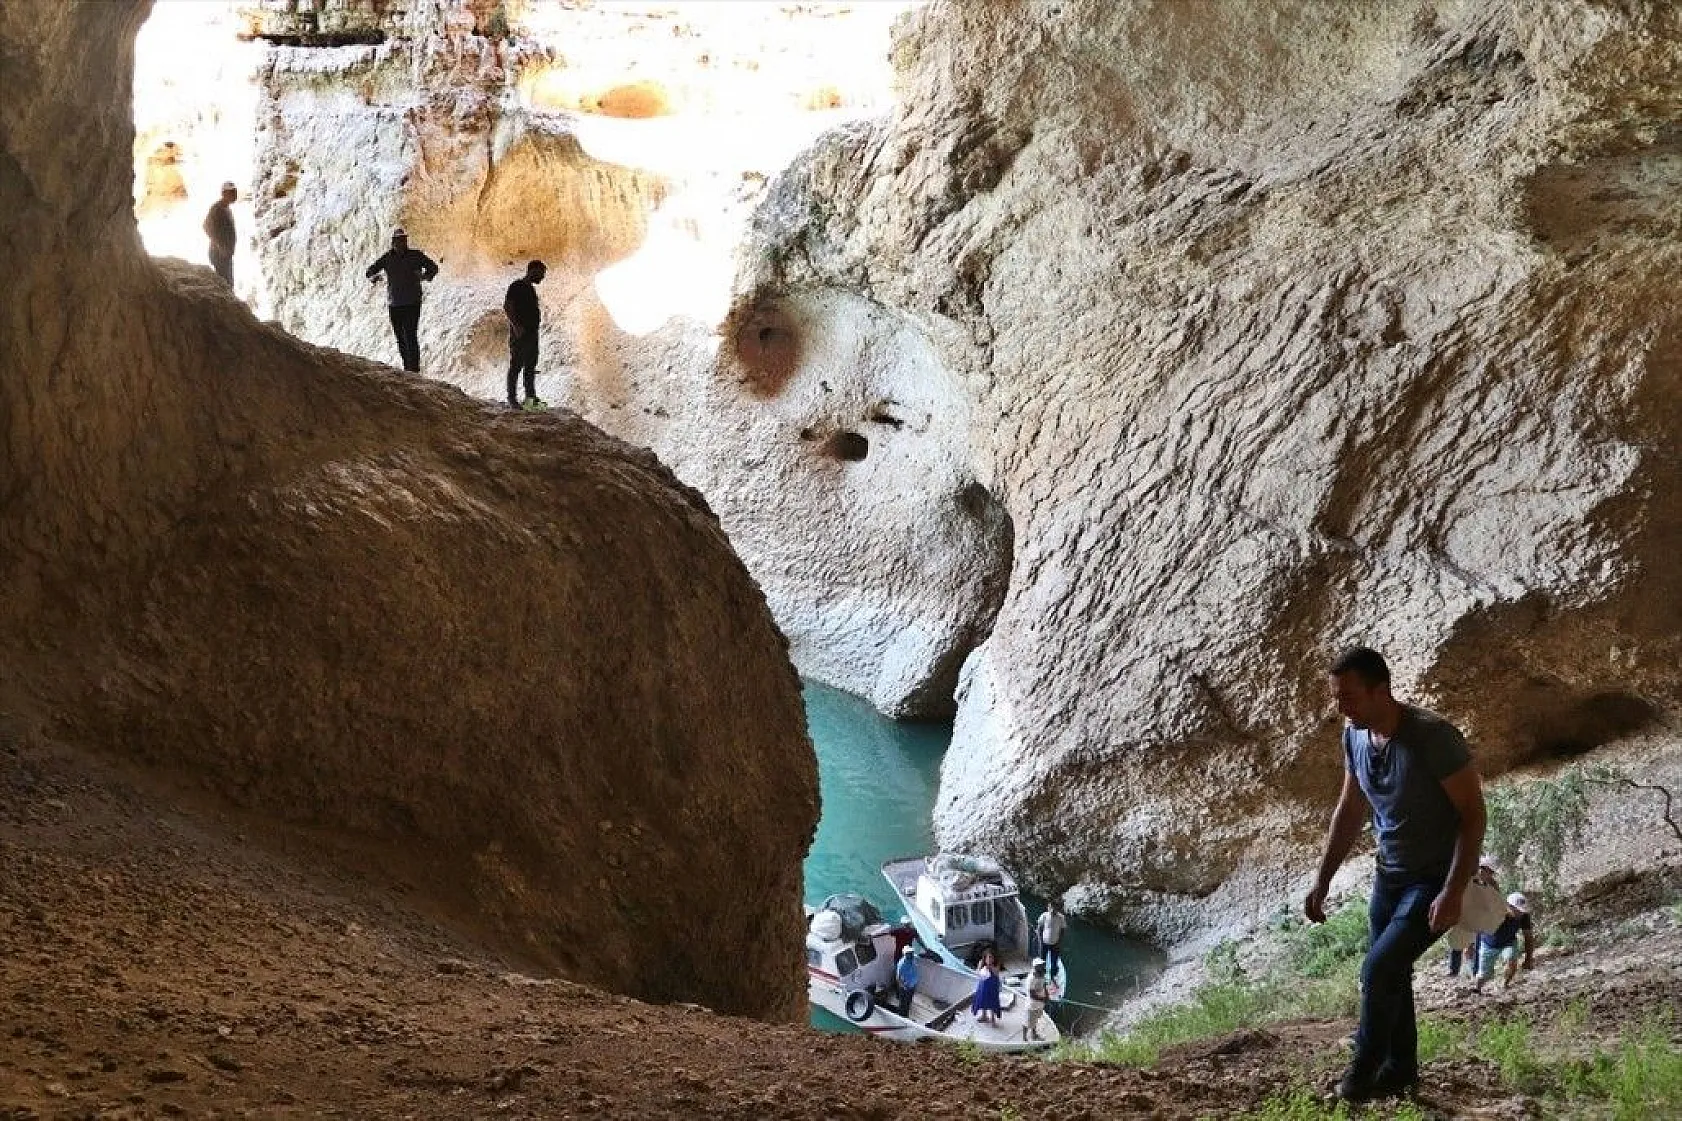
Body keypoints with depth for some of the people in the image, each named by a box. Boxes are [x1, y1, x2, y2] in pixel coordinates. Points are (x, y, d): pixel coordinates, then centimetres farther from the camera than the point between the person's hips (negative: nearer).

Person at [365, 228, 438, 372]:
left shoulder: (415, 255, -1)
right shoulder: (387, 257, 5)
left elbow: (433, 267, 8)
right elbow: (370, 270, 10)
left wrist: (425, 276, -7)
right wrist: (373, 277, -8)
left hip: (412, 303, -3)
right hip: (394, 304, 3)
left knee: (411, 336, -13)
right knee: (400, 338, 8)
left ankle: (414, 368, -13)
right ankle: (407, 367, 21)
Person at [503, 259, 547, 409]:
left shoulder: (531, 288, 18)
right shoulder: (516, 286, -9)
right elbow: (507, 307, -16)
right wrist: (516, 326, -23)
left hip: (532, 333, 9)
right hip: (519, 333, -9)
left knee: (531, 366, 10)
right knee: (516, 365, -6)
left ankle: (531, 397, 16)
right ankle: (512, 398, -4)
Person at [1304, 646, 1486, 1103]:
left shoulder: (1433, 736, -27)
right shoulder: (1354, 736, -4)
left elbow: (1473, 815, -22)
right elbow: (1349, 812, 9)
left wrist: (1453, 893, -28)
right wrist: (1322, 880, 8)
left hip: (1435, 881, -7)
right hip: (1389, 876, 7)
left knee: (1379, 969, -15)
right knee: (1391, 974, 14)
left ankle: (1363, 1071, 4)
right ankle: (1400, 1068, 32)